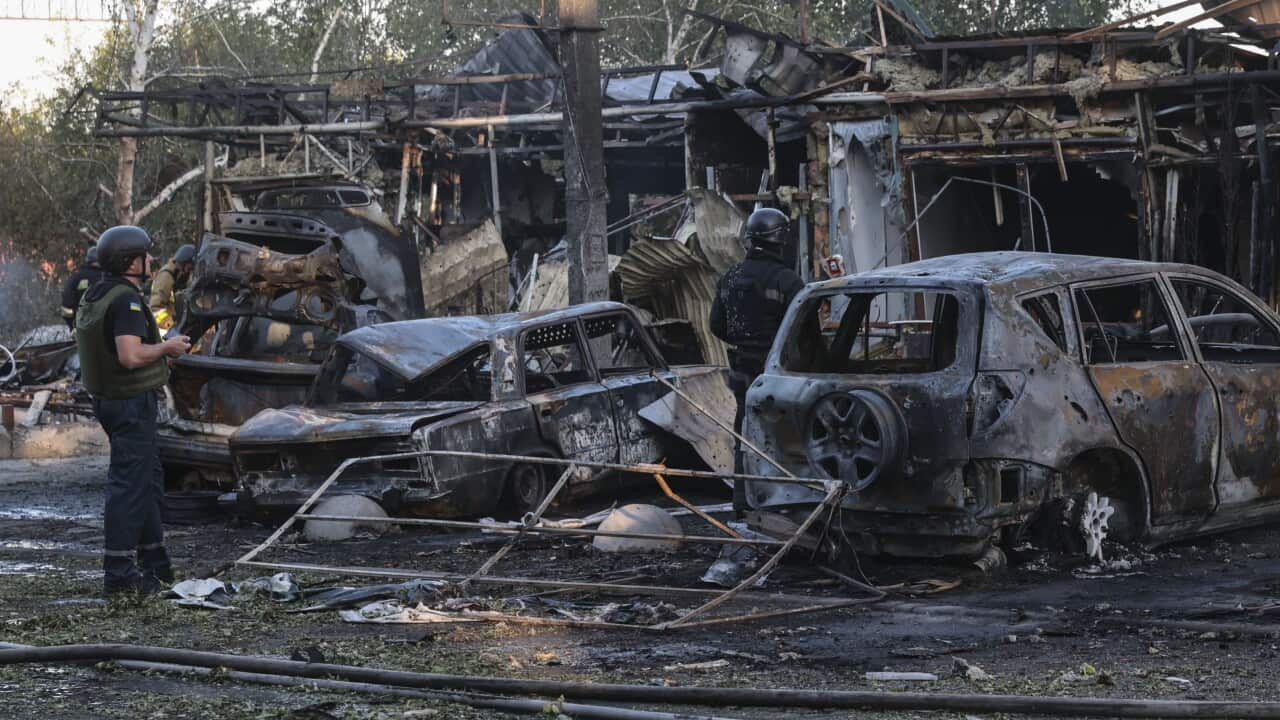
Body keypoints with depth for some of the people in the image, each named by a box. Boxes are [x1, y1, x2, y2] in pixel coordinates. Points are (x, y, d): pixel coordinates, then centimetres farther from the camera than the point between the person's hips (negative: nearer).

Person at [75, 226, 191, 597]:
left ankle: (155, 563, 26)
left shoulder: (95, 295, 11)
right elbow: (131, 356, -30)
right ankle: (119, 573, -4)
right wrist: (166, 347, -13)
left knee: (149, 478, 19)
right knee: (129, 483, -6)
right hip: (132, 402, -10)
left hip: (108, 397, 10)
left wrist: (158, 351, 17)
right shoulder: (126, 300, -20)